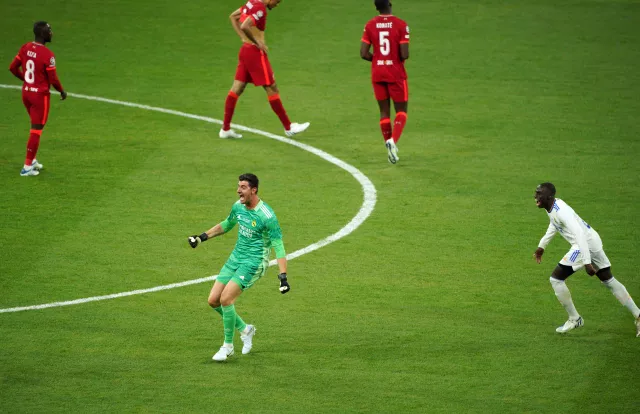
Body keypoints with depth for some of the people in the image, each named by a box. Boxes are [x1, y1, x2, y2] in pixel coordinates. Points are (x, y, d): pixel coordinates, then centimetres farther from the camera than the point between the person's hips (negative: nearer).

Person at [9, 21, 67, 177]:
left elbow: (13, 68, 6)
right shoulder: (47, 55, -21)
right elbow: (53, 79, -16)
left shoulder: (25, 48, -1)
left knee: (36, 127, 23)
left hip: (26, 92, 7)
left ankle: (32, 160, 29)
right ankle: (27, 166, 5)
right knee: (36, 130, 2)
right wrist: (62, 91, 3)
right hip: (40, 95, -7)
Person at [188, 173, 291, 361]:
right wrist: (203, 237, 21)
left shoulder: (267, 216, -20)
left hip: (254, 263, -8)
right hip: (235, 258, 8)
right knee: (213, 300, 2)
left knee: (226, 299, -19)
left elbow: (278, 246, -18)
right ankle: (245, 329, 24)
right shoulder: (238, 206, 3)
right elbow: (226, 224, 25)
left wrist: (283, 276, -24)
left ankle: (228, 346, -2)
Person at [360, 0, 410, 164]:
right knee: (401, 111, 7)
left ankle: (390, 147, 9)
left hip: (377, 74, 3)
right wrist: (399, 57, 7)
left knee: (384, 112, 12)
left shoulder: (370, 25, -2)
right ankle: (393, 140, -17)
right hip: (396, 74, -3)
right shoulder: (401, 25, -12)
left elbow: (364, 54, -5)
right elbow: (404, 55, -16)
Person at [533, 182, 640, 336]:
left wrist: (587, 262, -35)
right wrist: (541, 245, 33)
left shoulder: (561, 211, -25)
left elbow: (579, 234, -31)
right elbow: (554, 225, 27)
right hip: (593, 243, 10)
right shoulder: (551, 206, 5)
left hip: (586, 244, -10)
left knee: (556, 279, -5)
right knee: (609, 280, 19)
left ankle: (574, 319, 7)